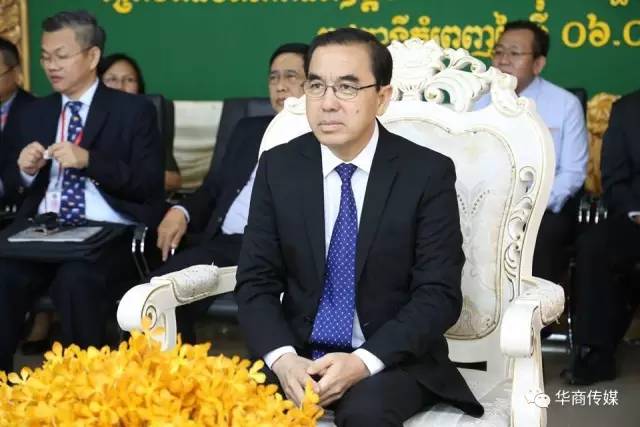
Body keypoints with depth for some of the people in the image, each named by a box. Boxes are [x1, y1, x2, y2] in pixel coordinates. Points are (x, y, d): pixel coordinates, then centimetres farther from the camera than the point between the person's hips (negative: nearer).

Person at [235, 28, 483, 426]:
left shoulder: (428, 172, -6)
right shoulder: (278, 166, 2)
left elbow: (439, 294, -9)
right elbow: (256, 282, 0)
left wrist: (363, 361, -23)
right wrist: (283, 359, -19)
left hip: (394, 357, -2)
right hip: (299, 352, 2)